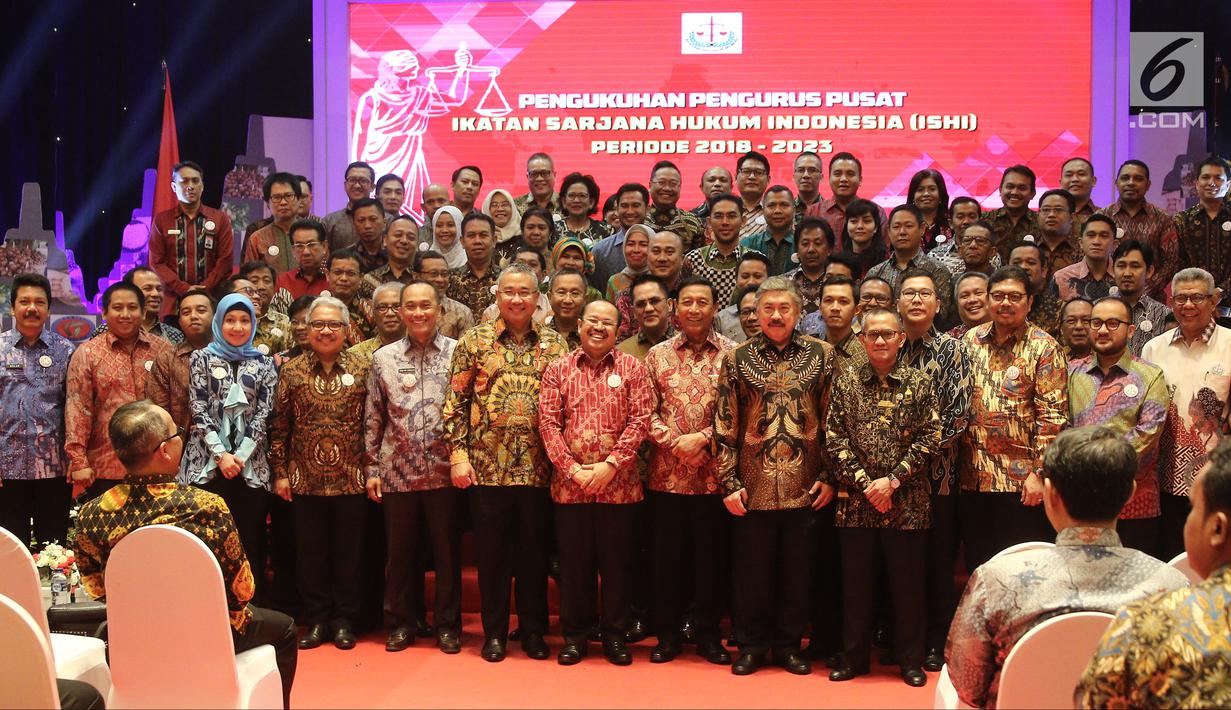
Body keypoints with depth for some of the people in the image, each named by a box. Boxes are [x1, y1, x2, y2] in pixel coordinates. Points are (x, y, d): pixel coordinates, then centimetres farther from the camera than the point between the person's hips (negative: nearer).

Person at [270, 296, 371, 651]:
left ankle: (344, 621, 18)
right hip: (305, 480, 1)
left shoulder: (362, 371, 1)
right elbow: (279, 425, 5)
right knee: (310, 552, 8)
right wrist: (280, 472, 1)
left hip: (350, 479, -1)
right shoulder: (292, 371, 4)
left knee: (348, 553, 7)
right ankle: (316, 619, 20)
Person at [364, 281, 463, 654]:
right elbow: (373, 418, 9)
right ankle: (401, 622, 22)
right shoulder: (383, 358, 6)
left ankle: (447, 624, 18)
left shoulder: (457, 353, 1)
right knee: (400, 551, 10)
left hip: (445, 471, -1)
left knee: (447, 551, 6)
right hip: (398, 472, 2)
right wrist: (372, 468, 5)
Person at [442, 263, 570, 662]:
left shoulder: (554, 344, 7)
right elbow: (455, 402, 1)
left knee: (535, 553, 9)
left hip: (538, 467, 1)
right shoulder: (474, 341, 3)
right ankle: (494, 632, 19)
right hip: (486, 466, -1)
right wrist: (457, 454, -6)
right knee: (492, 553, 7)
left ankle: (533, 631, 22)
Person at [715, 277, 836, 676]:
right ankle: (752, 646, 22)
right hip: (753, 488, 0)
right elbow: (725, 426, 2)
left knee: (797, 570, 9)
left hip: (804, 488, 0)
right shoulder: (737, 359, 3)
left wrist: (829, 476, -1)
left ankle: (789, 646, 23)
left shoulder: (821, 355, 4)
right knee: (752, 570, 8)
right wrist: (729, 482, -3)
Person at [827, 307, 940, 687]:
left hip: (907, 503, -1)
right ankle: (854, 657, 22)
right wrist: (865, 484, -10)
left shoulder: (919, 383, 1)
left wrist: (892, 480, -12)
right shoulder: (845, 381, 4)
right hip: (856, 502, 1)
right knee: (856, 583, 9)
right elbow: (834, 439, -1)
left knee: (907, 584, 7)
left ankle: (911, 661, 20)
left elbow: (929, 439, -3)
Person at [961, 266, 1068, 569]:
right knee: (977, 566, 13)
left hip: (1021, 479, -4)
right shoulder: (971, 340, 9)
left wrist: (1039, 473, -15)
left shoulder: (1043, 347, -5)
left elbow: (1053, 416, -10)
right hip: (973, 476, 5)